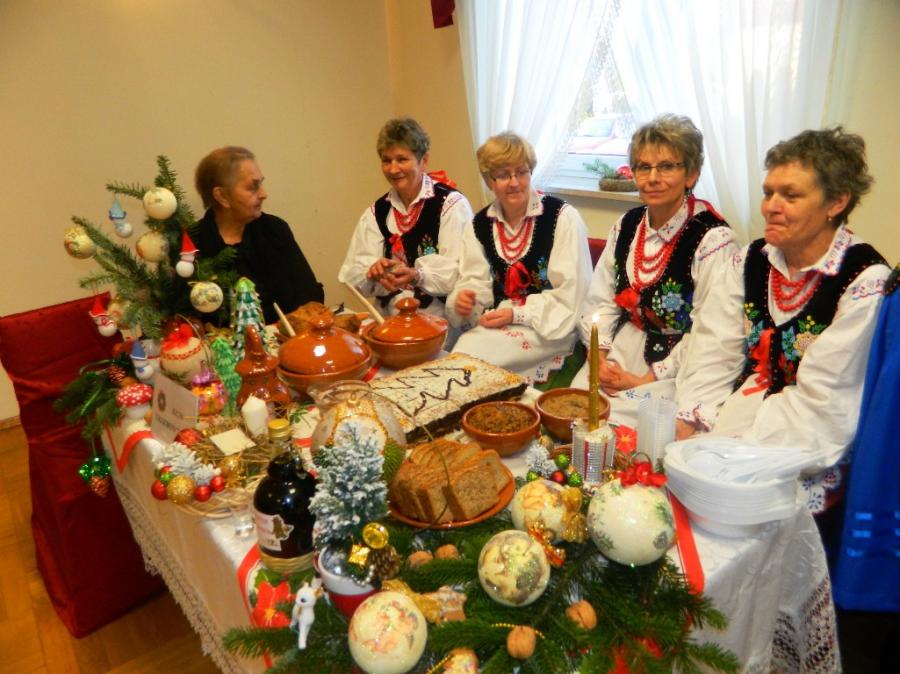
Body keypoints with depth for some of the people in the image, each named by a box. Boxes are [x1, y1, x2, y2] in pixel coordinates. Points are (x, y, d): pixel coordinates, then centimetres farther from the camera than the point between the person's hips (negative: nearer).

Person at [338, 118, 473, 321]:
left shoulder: (451, 204, -4)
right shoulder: (377, 211, 11)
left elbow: (462, 273, -14)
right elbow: (351, 276, 5)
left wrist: (418, 275, -27)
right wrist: (372, 273, -16)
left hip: (443, 318, -3)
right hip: (391, 319, 4)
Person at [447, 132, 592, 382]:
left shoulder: (562, 217, -7)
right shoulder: (479, 225, 8)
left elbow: (571, 293, -11)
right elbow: (476, 284, 6)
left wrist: (517, 313, -16)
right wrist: (463, 300, -17)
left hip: (551, 328, -4)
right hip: (497, 323, 4)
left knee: (470, 352, -28)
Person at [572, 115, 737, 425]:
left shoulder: (713, 239, -14)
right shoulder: (627, 225, 6)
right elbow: (600, 300, 7)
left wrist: (647, 380, -15)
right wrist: (598, 355, -7)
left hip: (678, 366, -5)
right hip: (623, 347, 6)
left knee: (612, 419, -22)